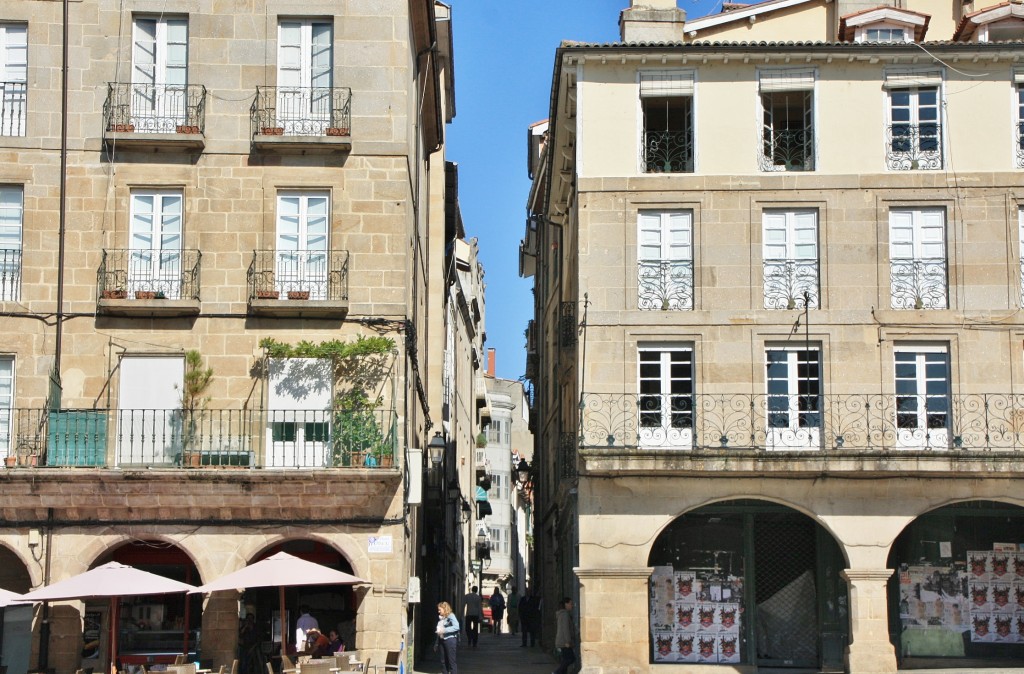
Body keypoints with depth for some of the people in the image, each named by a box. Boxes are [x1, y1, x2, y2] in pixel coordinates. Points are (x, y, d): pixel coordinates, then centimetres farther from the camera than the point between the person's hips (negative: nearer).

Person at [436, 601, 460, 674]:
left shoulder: (451, 617, -9)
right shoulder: (440, 618, 14)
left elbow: (456, 627, -22)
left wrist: (445, 630, -25)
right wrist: (437, 643, 18)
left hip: (450, 639, -8)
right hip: (442, 640, 8)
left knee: (451, 661, -6)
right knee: (443, 661, 9)